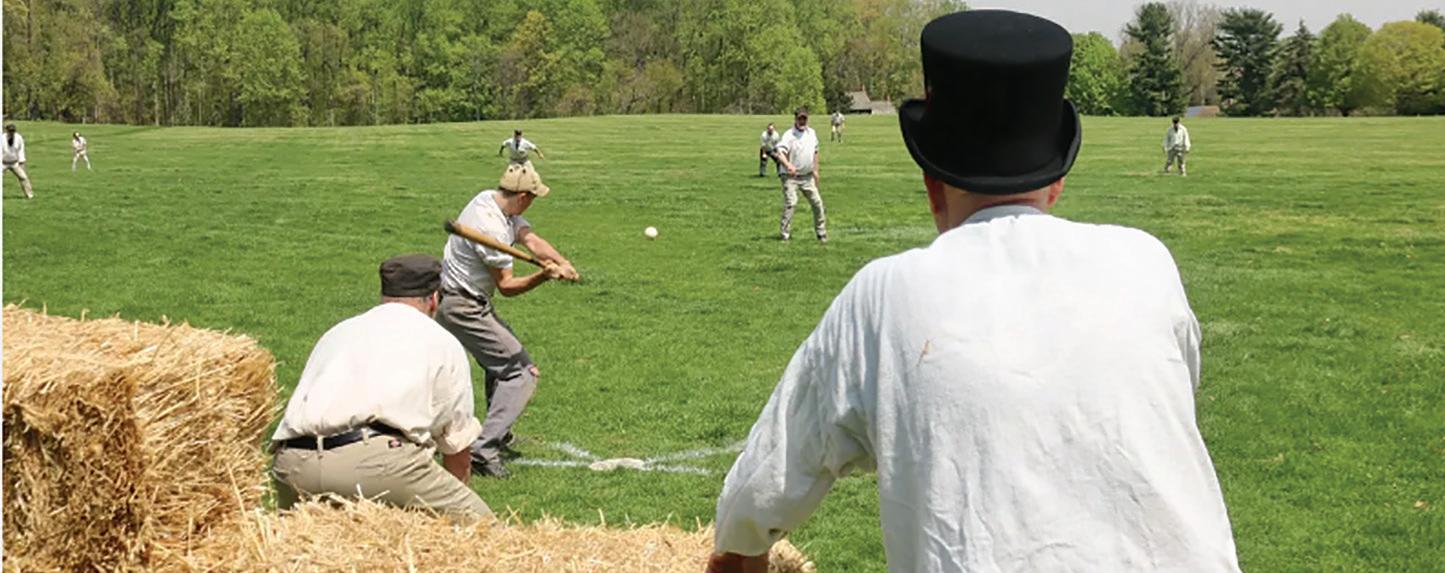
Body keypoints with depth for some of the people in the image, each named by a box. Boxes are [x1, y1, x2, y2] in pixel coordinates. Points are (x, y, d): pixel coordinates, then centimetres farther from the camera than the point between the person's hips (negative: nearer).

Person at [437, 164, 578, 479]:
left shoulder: (489, 200, 1)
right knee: (522, 373, -11)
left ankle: (498, 434, 37)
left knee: (501, 360, 27)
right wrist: (545, 276, -32)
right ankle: (484, 450, -19)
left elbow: (531, 239, -5)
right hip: (464, 308, -10)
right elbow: (506, 285, -18)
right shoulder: (492, 228, -27)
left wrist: (562, 263, -20)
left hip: (451, 299, 10)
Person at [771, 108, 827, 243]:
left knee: (817, 202, 8)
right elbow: (779, 152, -29)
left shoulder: (812, 133, 6)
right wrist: (788, 165, -46)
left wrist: (815, 170, 15)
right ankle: (785, 235, -11)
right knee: (790, 203, -16)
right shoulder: (789, 135, -15)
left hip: (807, 176, 6)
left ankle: (821, 233, 23)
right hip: (791, 176, -6)